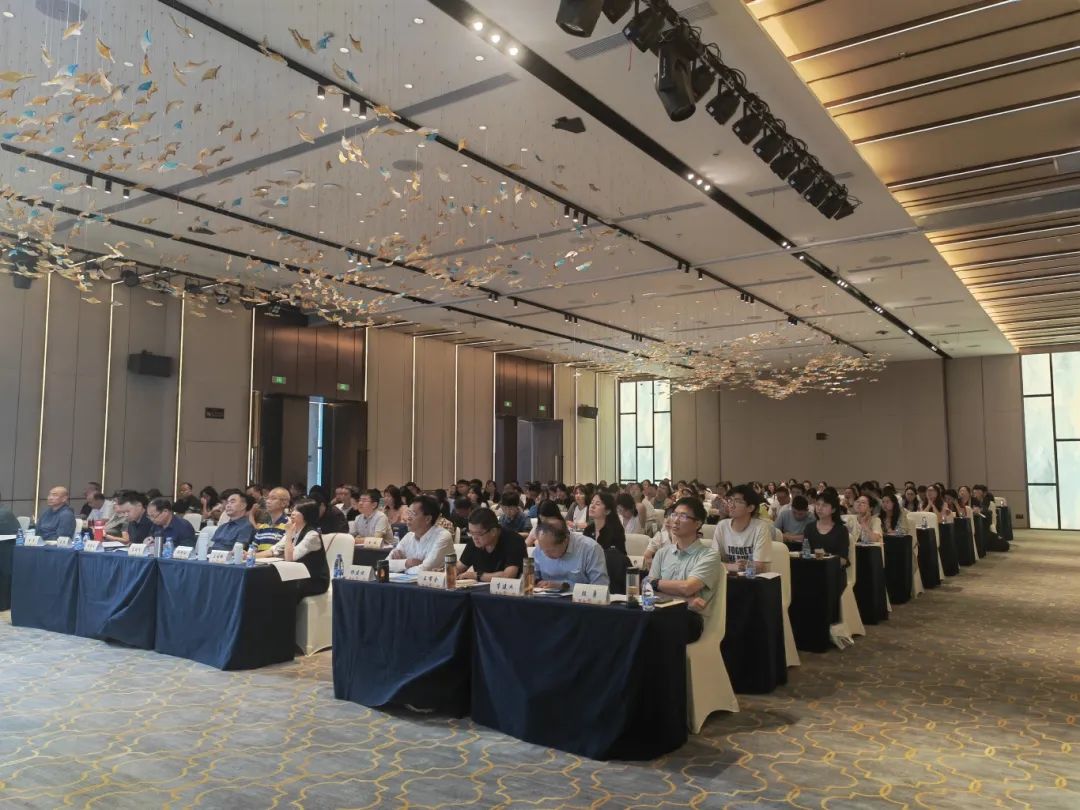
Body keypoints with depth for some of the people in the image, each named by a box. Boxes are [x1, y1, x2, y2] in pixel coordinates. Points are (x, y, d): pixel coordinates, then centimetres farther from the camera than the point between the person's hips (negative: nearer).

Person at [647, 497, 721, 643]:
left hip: (690, 618, -4)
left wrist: (656, 583, 4)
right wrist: (685, 599, -9)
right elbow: (648, 588, 6)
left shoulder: (709, 555, 2)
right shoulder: (662, 552, 18)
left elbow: (686, 588, -12)